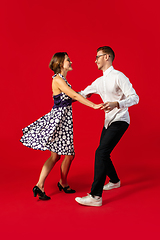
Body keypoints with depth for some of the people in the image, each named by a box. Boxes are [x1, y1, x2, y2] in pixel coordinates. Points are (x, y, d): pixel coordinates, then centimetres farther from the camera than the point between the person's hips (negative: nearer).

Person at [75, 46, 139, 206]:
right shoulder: (99, 82, 12)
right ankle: (114, 181, 40)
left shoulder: (118, 76, -12)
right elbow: (82, 95, 22)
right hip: (108, 121, 9)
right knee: (103, 153, 15)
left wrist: (116, 104, -33)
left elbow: (134, 98, -18)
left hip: (119, 121, -9)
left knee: (101, 152, -19)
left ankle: (95, 196, -19)